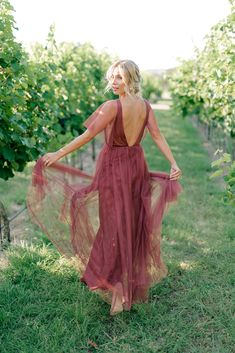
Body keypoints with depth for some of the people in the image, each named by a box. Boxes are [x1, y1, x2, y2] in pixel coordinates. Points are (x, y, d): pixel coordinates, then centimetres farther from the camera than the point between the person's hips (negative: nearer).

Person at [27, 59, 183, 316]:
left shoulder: (113, 106, -17)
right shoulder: (145, 106, 1)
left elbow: (88, 135, -18)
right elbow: (157, 135, -5)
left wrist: (58, 154, -14)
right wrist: (173, 164, -4)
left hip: (114, 167, -6)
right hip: (137, 165, 6)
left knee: (114, 224, 4)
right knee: (134, 222, 17)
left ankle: (115, 282, 10)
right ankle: (137, 280, 31)